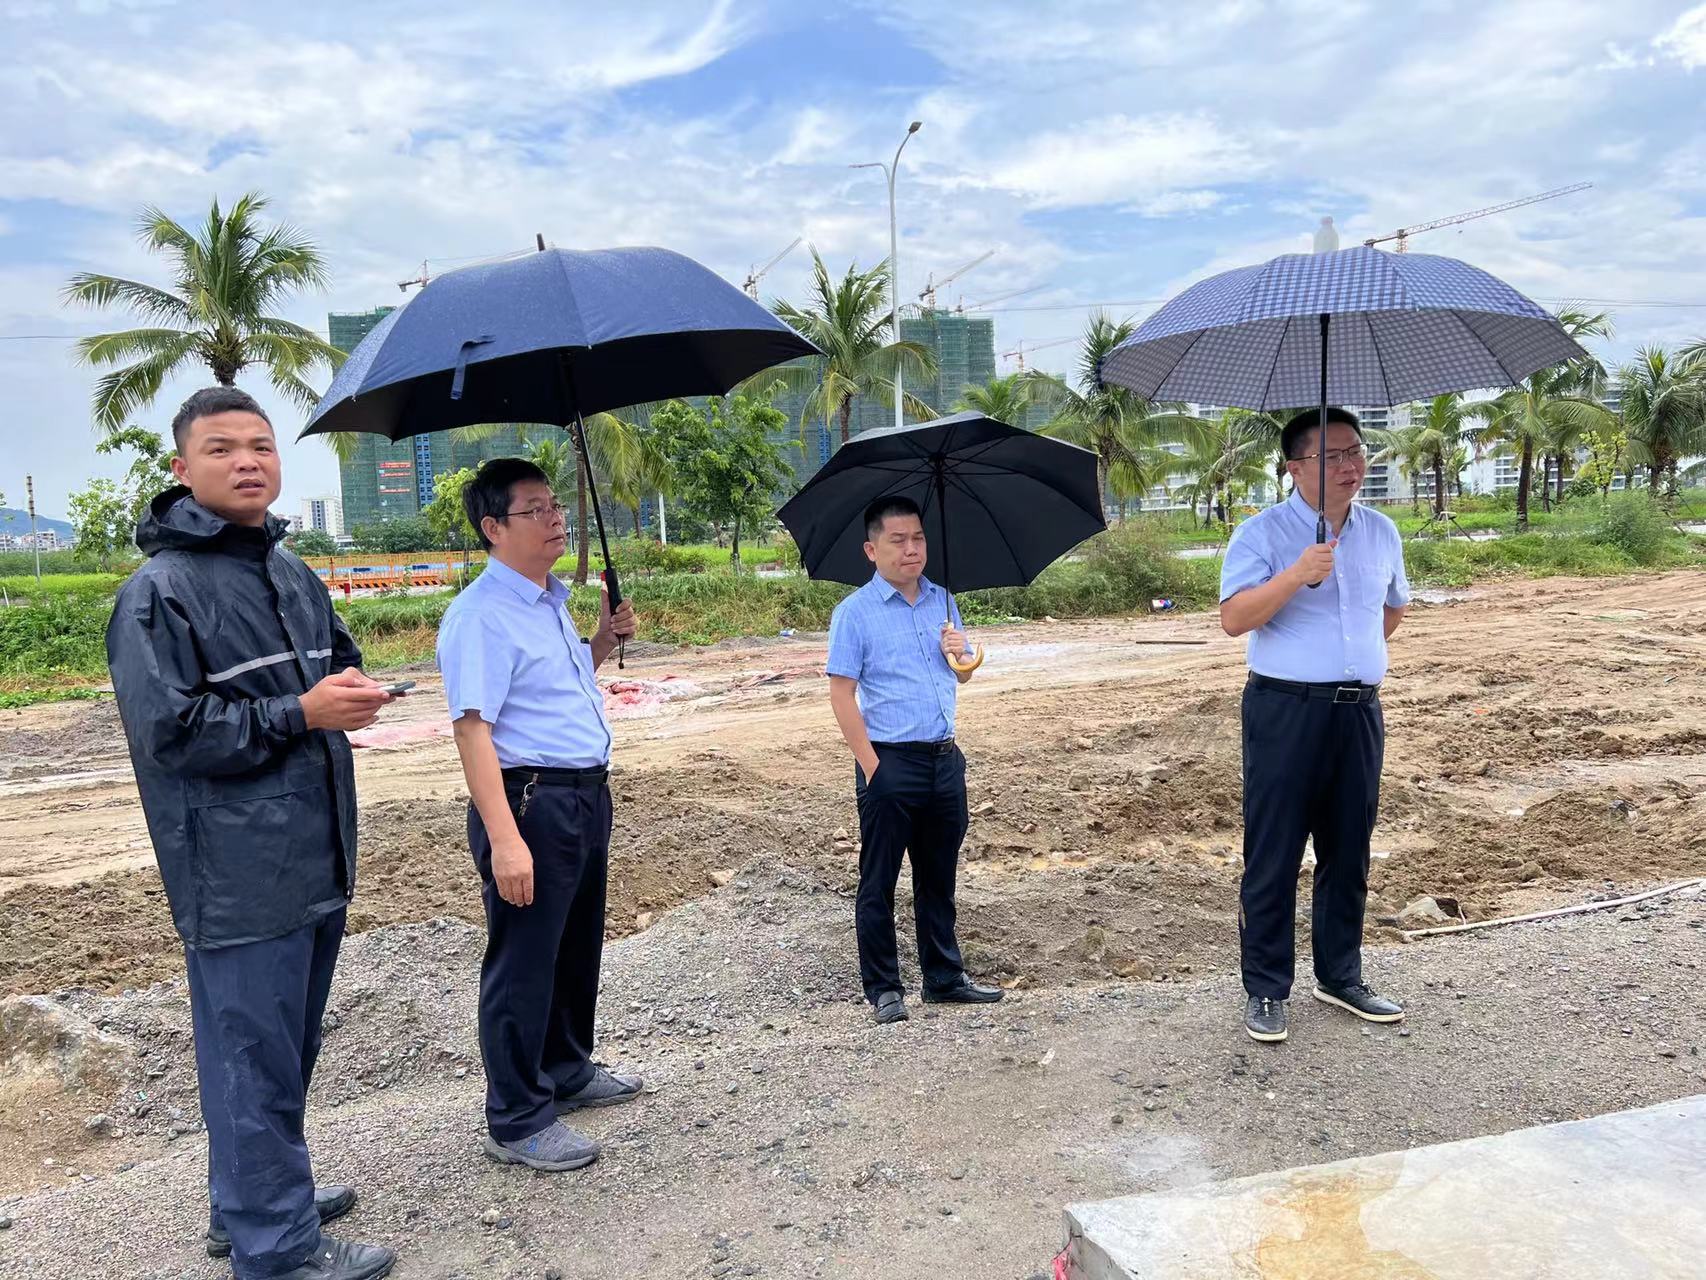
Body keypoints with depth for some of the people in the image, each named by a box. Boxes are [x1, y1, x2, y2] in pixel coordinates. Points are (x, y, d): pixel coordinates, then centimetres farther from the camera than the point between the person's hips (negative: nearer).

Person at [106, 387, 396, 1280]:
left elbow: (341, 656, 23)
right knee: (253, 1056, 2)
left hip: (314, 861, 8)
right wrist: (300, 714, -19)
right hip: (238, 875, -8)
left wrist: (351, 689, 0)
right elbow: (166, 729, -17)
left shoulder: (296, 577, 12)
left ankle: (254, 1202, 38)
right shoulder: (158, 593, -12)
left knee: (287, 1045, 20)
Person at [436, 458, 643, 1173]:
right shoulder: (480, 615, -16)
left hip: (586, 795, 10)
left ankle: (568, 1073, 40)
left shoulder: (552, 602, 14)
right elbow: (472, 727, -23)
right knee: (523, 962, 2)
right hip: (530, 800, -10)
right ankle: (517, 1122, 16)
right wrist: (503, 839, -29)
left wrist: (605, 638, 11)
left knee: (577, 949, 21)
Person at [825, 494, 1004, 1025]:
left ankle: (945, 977, 29)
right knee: (878, 882, 4)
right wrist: (872, 766, -16)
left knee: (939, 877, 16)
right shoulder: (854, 612, -7)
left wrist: (960, 652, -4)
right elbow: (842, 694, -11)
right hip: (891, 762, -5)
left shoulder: (942, 601, 10)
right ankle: (884, 988, 17)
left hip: (944, 758, 6)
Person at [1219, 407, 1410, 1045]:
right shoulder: (1262, 533, -6)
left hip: (1360, 712, 6)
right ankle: (1266, 990, 12)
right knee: (1273, 856, 0)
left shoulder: (1382, 532, 12)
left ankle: (1340, 977, 29)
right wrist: (1297, 575, -28)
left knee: (1349, 853, 14)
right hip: (1285, 711, -5)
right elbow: (1232, 618, -18)